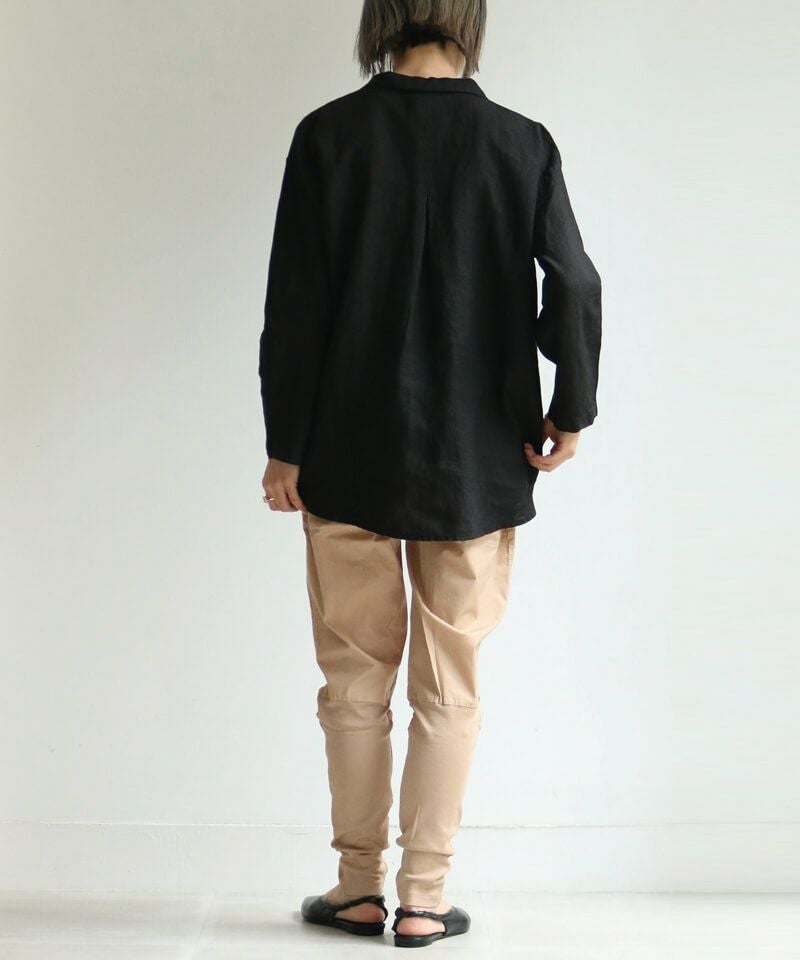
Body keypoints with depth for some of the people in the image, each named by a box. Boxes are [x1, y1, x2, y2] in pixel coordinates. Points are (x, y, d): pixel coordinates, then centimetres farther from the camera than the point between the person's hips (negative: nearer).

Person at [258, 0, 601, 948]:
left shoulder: (328, 136, -6)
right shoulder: (522, 144, -5)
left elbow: (294, 305, -5)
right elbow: (575, 289, -8)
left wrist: (285, 445, 1)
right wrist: (570, 409, 5)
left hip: (348, 459, 0)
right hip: (475, 466, 0)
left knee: (355, 681, 12)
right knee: (450, 689, 10)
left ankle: (358, 886, 20)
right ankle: (423, 898, 14)